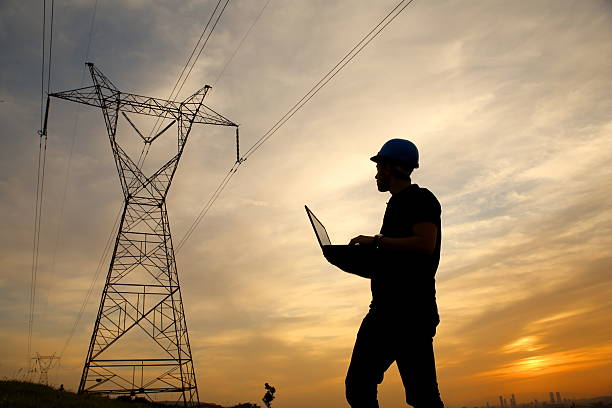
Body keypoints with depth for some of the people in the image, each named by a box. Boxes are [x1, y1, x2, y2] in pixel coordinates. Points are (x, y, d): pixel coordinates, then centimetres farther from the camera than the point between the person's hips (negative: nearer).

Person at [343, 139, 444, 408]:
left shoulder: (420, 199, 0)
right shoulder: (397, 204, 25)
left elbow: (425, 244, -17)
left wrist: (376, 241, -12)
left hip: (411, 310, -9)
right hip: (385, 310, 9)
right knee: (358, 386, 4)